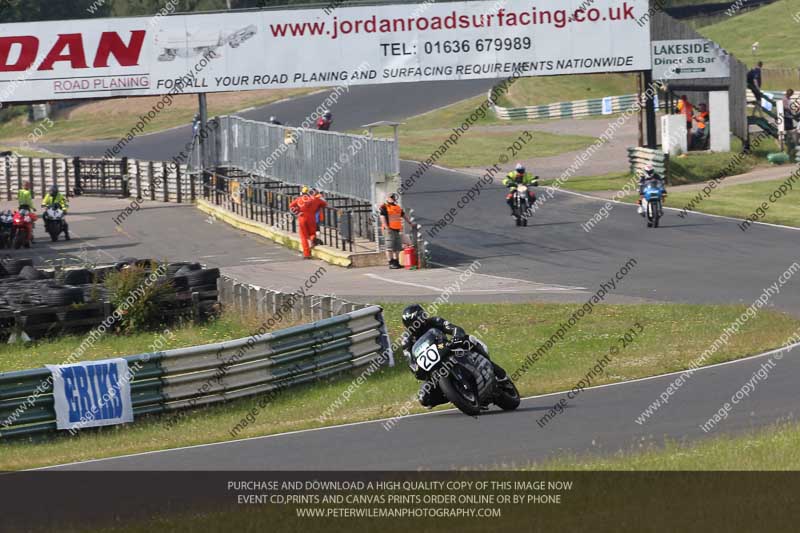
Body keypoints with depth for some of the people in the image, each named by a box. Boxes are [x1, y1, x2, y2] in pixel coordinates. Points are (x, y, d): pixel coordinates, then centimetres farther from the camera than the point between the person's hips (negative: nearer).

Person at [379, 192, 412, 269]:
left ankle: (396, 262, 17)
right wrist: (386, 227, -19)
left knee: (397, 248, 10)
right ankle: (391, 263, -10)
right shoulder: (384, 207, -2)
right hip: (390, 230, -8)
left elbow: (404, 215, 27)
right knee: (390, 247, -9)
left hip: (397, 229, 8)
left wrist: (410, 223, 21)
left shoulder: (398, 208, 20)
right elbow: (382, 217, -10)